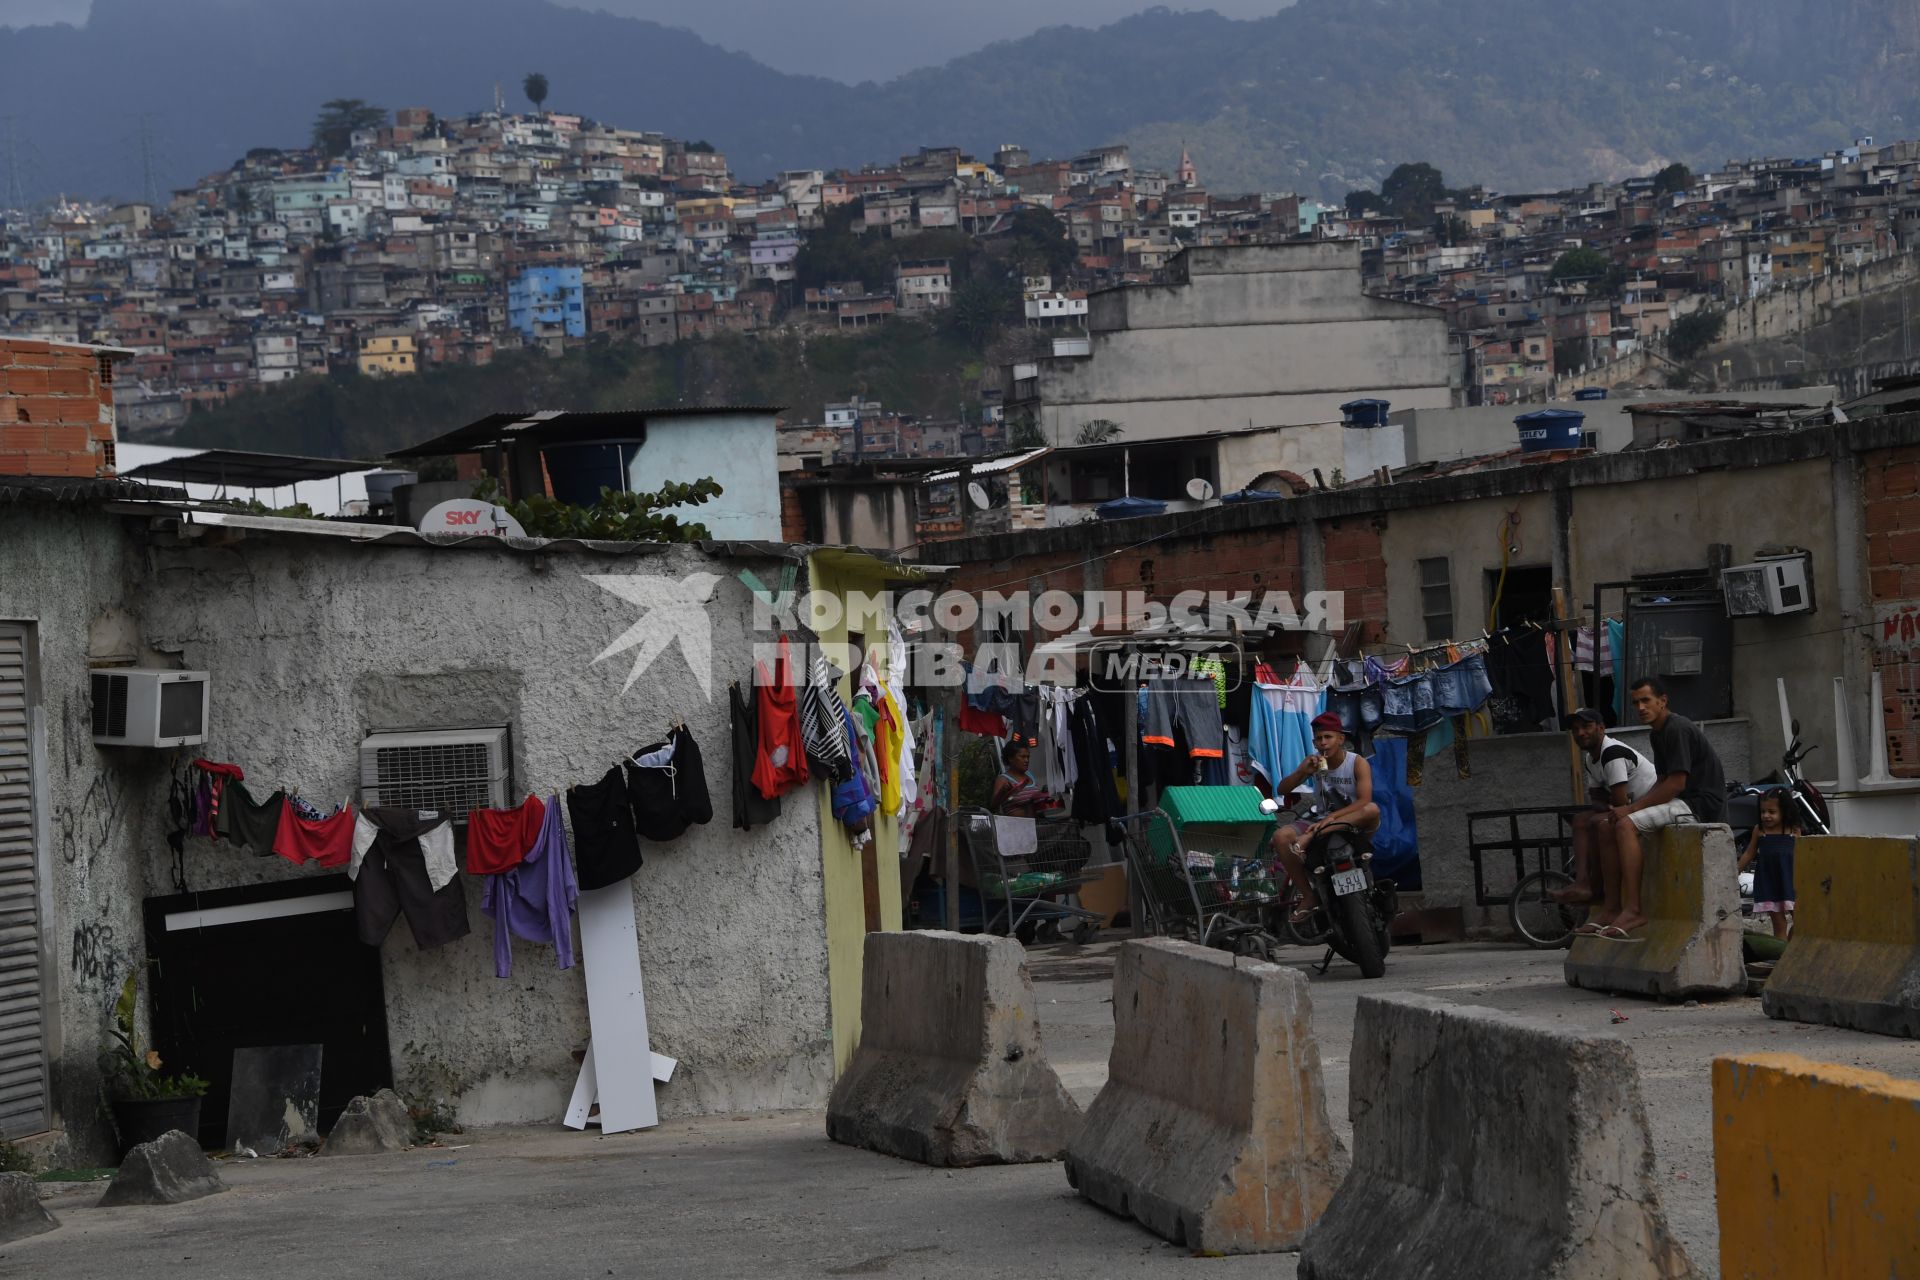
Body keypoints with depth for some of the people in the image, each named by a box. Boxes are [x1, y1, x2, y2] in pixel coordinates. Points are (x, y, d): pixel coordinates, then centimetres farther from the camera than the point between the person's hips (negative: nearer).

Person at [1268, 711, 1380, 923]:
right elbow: (1282, 790, -2)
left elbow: (1364, 801, -22)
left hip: (1355, 826, -3)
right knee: (1281, 837, -23)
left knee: (1372, 810, -37)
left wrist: (1332, 817, -33)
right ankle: (1308, 896, -19)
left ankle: (1309, 837, -40)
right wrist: (1301, 772, -22)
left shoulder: (1358, 764, -8)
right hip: (1321, 823, 3)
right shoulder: (1314, 762, 2)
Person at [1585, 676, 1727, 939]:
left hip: (1701, 804, -10)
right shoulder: (1659, 733, 17)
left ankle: (1633, 910, -29)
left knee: (1626, 825, -26)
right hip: (1681, 802, 10)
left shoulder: (1677, 729, -14)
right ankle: (1611, 908, -3)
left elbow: (1676, 783, -20)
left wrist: (1633, 807, -17)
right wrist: (1634, 806, 2)